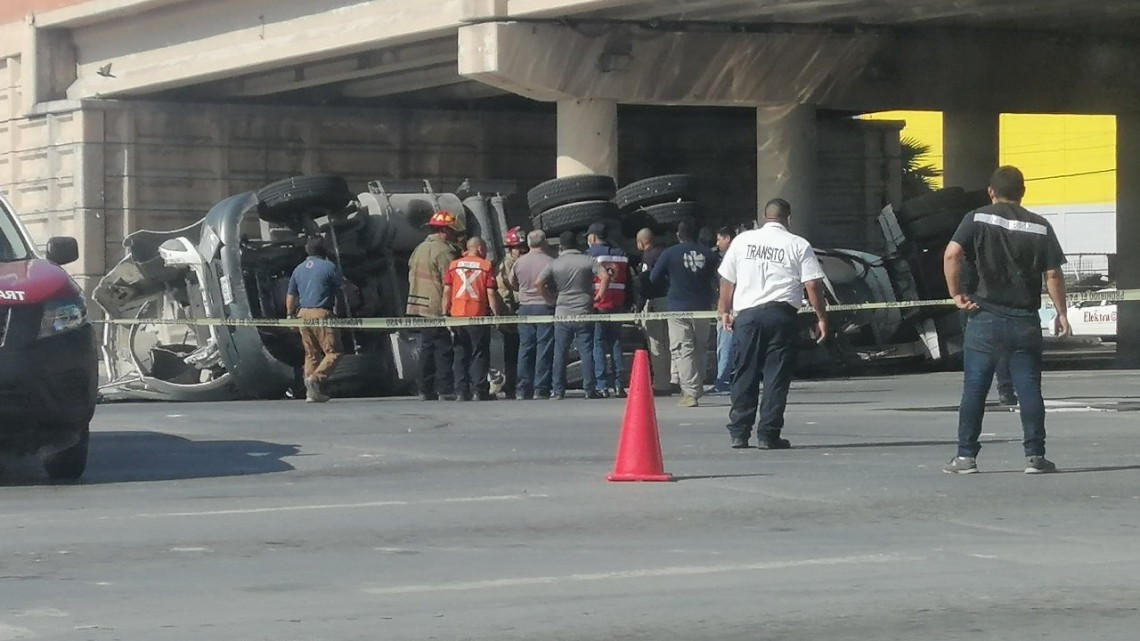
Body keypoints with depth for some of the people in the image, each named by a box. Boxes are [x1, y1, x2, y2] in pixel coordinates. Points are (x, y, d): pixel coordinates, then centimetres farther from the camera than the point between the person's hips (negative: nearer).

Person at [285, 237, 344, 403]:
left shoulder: (298, 269, 13)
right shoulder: (328, 266, -4)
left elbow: (290, 296, 16)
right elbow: (343, 288, 4)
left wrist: (290, 316, 26)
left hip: (303, 314, 6)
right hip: (321, 314, -6)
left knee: (311, 354, 13)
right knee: (333, 352, -4)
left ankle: (312, 392, 9)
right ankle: (316, 378, -25)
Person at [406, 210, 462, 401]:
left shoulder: (419, 249, 17)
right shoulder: (443, 251, -12)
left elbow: (411, 276, 21)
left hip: (418, 306, 9)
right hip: (437, 308, -9)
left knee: (426, 347, 13)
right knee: (443, 348, -8)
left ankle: (426, 390, 14)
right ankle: (445, 389, -11)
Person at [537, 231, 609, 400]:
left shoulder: (554, 264, 0)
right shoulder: (588, 261, -1)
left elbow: (538, 283, -7)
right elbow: (605, 277, -14)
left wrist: (551, 297, 6)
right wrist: (599, 295, -3)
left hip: (562, 314, 0)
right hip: (584, 314, 0)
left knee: (560, 353, 6)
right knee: (586, 352, 2)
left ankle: (558, 391, 6)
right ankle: (590, 390, 0)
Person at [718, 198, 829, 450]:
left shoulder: (742, 240, 10)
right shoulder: (798, 245, 3)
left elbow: (726, 280, 13)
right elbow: (813, 285, -3)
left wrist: (725, 310, 23)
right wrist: (821, 317, 4)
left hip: (746, 314, 2)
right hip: (781, 314, -2)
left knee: (744, 375, 9)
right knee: (776, 377, 1)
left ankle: (739, 433, 9)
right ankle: (768, 435, -2)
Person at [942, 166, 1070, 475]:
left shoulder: (978, 219, 0)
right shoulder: (1040, 227, 4)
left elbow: (951, 255, -13)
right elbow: (1053, 274, 1)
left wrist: (956, 293, -4)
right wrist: (1061, 313, 10)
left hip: (985, 318, -1)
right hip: (1025, 321, 1)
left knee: (974, 389, 4)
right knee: (1029, 389, 6)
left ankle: (966, 456, 3)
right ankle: (1035, 455, 3)